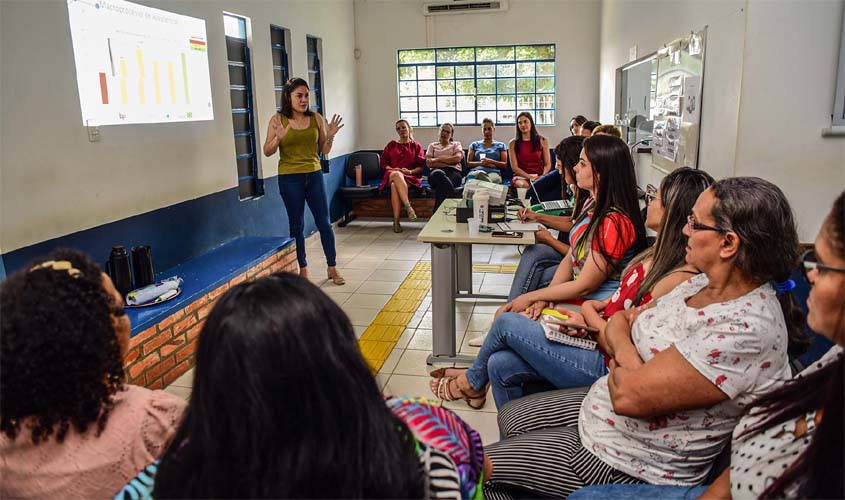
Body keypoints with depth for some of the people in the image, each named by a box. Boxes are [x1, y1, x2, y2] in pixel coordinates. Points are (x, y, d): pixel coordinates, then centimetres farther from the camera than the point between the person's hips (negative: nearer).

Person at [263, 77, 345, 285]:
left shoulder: (316, 118, 3)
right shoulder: (278, 120, -3)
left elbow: (324, 150, 8)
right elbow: (267, 152, -3)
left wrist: (330, 136, -10)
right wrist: (278, 137, -21)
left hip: (314, 175, 2)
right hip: (290, 178, -2)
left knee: (324, 222, 5)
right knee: (297, 225, 7)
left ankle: (332, 267, 17)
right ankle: (302, 269, 20)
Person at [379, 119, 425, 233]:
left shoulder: (416, 146, 18)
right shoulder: (391, 145, 24)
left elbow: (421, 166, 10)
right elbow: (383, 162, 16)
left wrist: (410, 171, -9)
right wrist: (392, 169, -4)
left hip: (410, 177, -1)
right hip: (391, 175, 1)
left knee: (395, 185, -38)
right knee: (397, 175, -40)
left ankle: (396, 221, -46)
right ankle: (408, 206, -52)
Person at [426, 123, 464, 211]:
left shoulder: (456, 144, 25)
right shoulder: (432, 145, 26)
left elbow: (458, 158, 2)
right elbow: (429, 163, 8)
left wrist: (438, 159, 2)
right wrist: (449, 161, 0)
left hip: (453, 172, 0)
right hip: (436, 172, 0)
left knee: (441, 183, -38)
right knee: (439, 174, -40)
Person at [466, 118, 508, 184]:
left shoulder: (500, 145, 24)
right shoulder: (475, 144, 27)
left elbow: (505, 165, 13)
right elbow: (468, 163, 16)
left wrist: (491, 162, -5)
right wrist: (480, 163, -3)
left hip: (494, 172, 0)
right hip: (476, 171, 1)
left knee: (493, 178, -44)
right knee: (480, 174, -44)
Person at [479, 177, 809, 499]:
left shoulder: (747, 329, -32)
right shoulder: (704, 283, -3)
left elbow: (630, 395, -33)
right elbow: (617, 323, 4)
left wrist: (619, 355, -12)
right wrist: (627, 353, -18)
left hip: (624, 462, -9)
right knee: (509, 416, 25)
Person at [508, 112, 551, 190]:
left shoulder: (542, 141, 11)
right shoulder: (513, 143, 8)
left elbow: (548, 164, 8)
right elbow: (514, 167, 0)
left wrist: (543, 176, -14)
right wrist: (530, 177, -14)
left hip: (539, 176, 1)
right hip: (521, 177, 0)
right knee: (524, 185, -37)